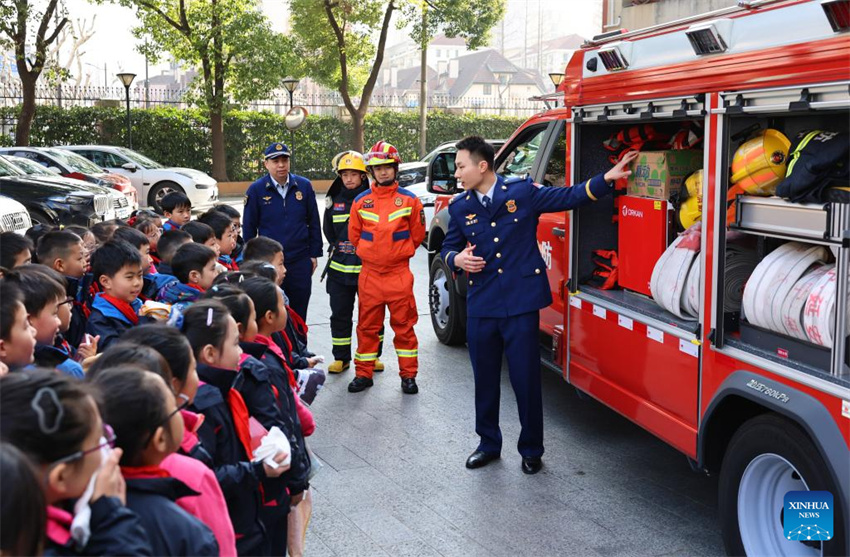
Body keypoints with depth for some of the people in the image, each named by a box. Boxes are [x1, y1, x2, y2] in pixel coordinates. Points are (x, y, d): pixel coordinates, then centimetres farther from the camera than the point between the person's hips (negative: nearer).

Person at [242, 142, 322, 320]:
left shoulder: (304, 186, 2)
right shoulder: (256, 190, -3)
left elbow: (314, 223, 8)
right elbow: (248, 227, 2)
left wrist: (314, 254, 6)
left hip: (300, 260, 2)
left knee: (299, 312, 11)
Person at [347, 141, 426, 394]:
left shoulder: (409, 200, -1)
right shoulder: (361, 201, 3)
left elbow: (417, 235, 8)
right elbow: (354, 235, 12)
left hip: (399, 274, -2)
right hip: (369, 274, 2)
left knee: (404, 325, 4)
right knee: (367, 326, 9)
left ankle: (408, 375, 13)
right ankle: (363, 374, 19)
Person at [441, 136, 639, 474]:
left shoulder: (523, 192, -2)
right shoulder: (460, 207, 8)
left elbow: (568, 197, 2)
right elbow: (448, 248, 17)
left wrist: (607, 179, -8)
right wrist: (456, 259, -6)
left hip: (521, 304, -3)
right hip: (481, 306, 3)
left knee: (526, 379, 2)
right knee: (485, 379, 12)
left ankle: (531, 449, 20)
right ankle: (489, 443, 30)